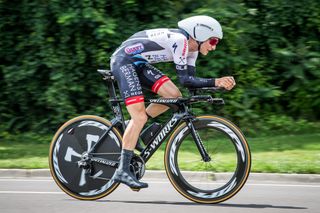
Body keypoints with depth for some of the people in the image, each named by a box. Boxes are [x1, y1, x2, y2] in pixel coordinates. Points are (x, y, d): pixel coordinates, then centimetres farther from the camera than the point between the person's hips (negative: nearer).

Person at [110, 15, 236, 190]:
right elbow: (184, 79, -25)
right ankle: (123, 171, -17)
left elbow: (191, 79, 3)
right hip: (123, 60, -10)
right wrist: (215, 82, -28)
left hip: (138, 64, 10)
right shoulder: (179, 40, -23)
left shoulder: (191, 47, 5)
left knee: (174, 96, -1)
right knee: (139, 116, -17)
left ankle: (132, 130, 11)